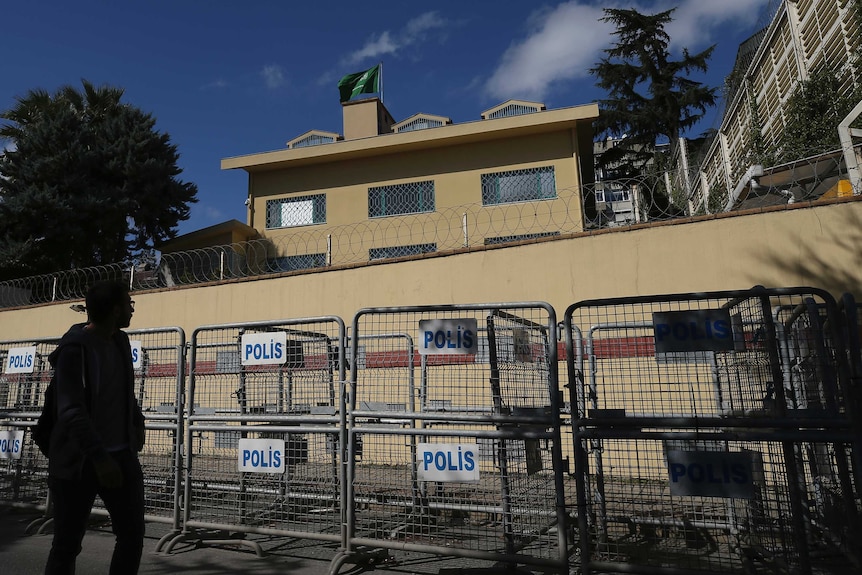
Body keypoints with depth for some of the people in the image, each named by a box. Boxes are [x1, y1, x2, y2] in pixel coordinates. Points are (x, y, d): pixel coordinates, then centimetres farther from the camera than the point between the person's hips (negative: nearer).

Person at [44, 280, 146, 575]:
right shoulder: (75, 348, -17)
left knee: (132, 536, 9)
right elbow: (71, 410, -25)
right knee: (67, 544, 7)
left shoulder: (120, 341, 6)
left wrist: (137, 421, 13)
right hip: (79, 462, -6)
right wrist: (99, 457, -31)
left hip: (122, 456, 7)